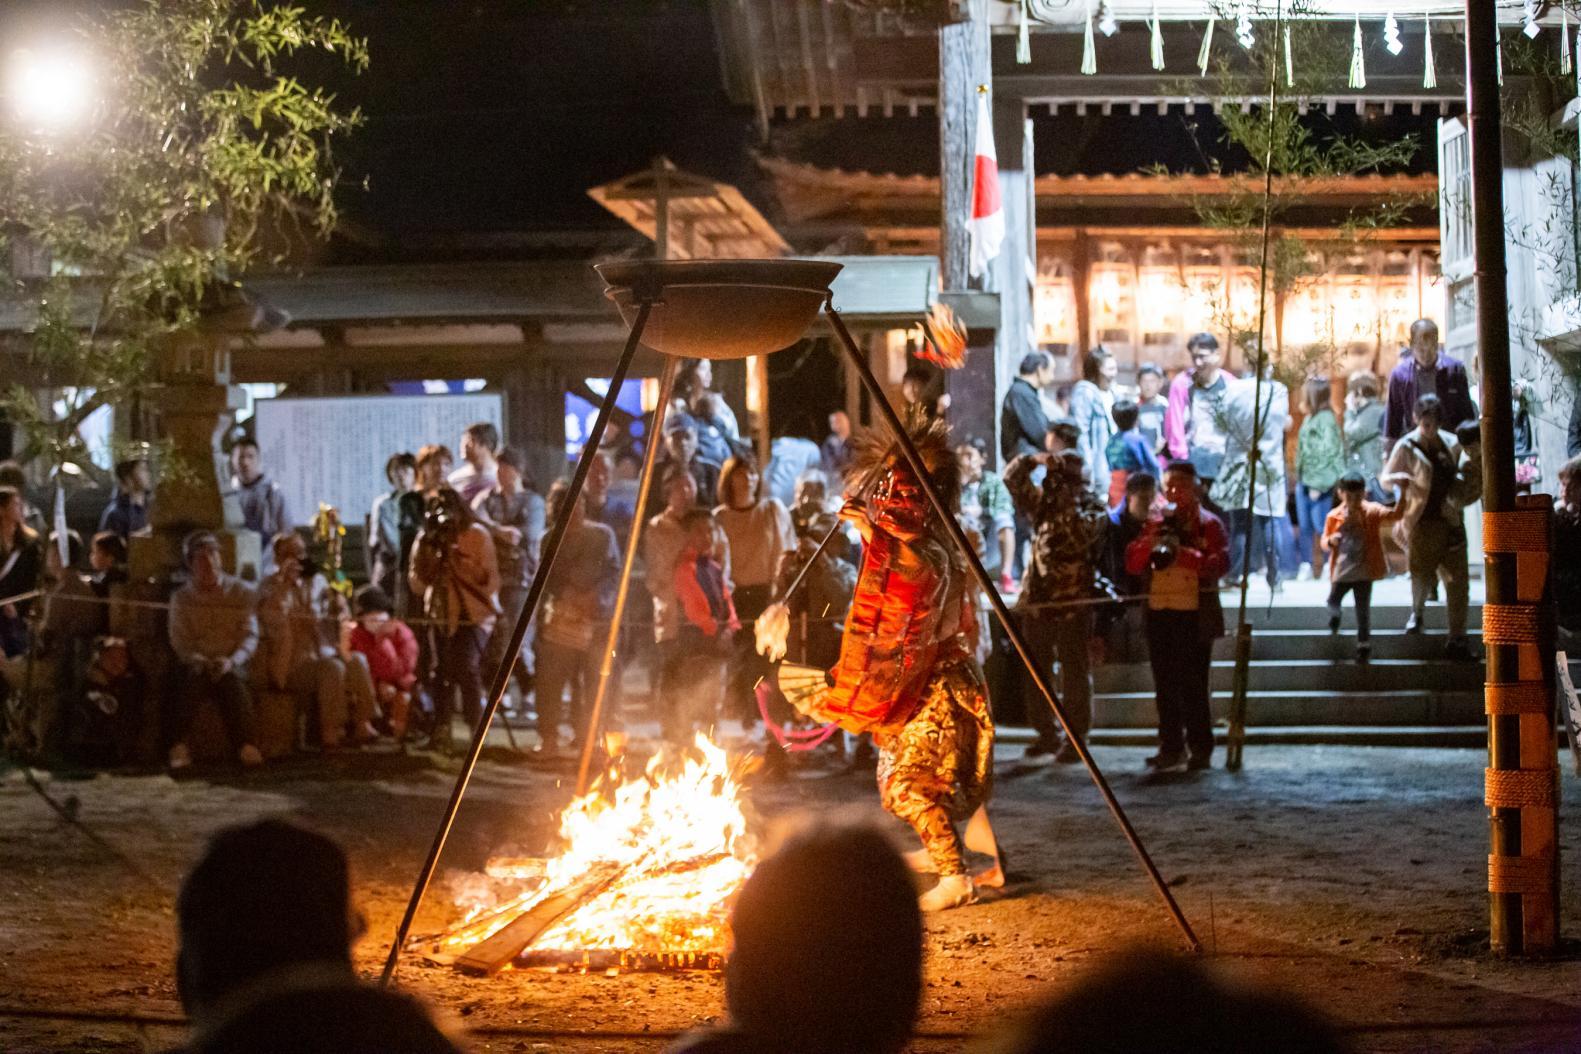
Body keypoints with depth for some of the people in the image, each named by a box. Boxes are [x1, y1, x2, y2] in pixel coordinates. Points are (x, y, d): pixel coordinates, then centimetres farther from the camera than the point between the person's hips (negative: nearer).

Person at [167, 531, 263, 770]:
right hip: (197, 662, 1)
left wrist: (231, 661, -18)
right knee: (192, 679, -35)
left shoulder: (241, 592, 12)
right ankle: (179, 745, -41)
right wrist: (196, 660, -19)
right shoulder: (181, 598, 15)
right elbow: (179, 639, 4)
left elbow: (250, 636, 2)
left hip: (232, 663, 0)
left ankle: (246, 746, -41)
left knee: (231, 680, -36)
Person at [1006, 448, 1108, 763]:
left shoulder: (1094, 509, -3)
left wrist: (1069, 503, -16)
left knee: (1074, 675, -3)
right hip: (1037, 601, 6)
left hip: (1074, 604, -6)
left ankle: (1075, 739, 2)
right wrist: (1034, 460, -8)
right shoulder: (1043, 502, 12)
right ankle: (1047, 734, 23)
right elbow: (1012, 477, 7)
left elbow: (1080, 535, -22)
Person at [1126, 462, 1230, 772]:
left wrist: (1184, 553, -24)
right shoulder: (1156, 524, 17)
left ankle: (1201, 749, 1)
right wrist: (1150, 544, -7)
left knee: (1193, 685, -5)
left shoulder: (1209, 524, 2)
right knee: (1165, 685, 7)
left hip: (1195, 615, -5)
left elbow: (1220, 564, -12)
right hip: (1158, 614, 5)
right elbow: (1132, 565, 11)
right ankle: (1171, 747, 13)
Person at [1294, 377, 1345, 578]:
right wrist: (1299, 478, 12)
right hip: (1304, 479, 9)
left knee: (1321, 525, -5)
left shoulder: (1326, 419, -14)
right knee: (1305, 526, 12)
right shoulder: (1309, 419, 12)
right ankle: (1306, 565, 18)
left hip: (1320, 482, -9)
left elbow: (1328, 451, -18)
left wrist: (1318, 483, -19)